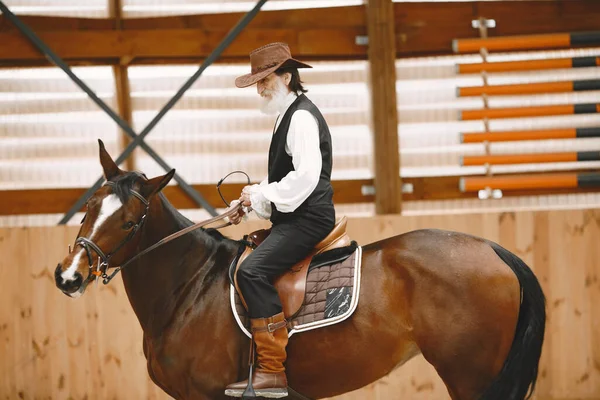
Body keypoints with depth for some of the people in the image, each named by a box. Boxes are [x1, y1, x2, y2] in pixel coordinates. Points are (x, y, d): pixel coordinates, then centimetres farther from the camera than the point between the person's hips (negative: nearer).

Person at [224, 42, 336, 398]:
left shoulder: (301, 117, -13)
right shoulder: (289, 115, 19)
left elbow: (305, 177, -24)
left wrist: (261, 195, -15)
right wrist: (253, 201, 10)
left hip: (308, 218, -11)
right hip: (293, 218, 11)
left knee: (253, 271, -26)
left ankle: (272, 371, -27)